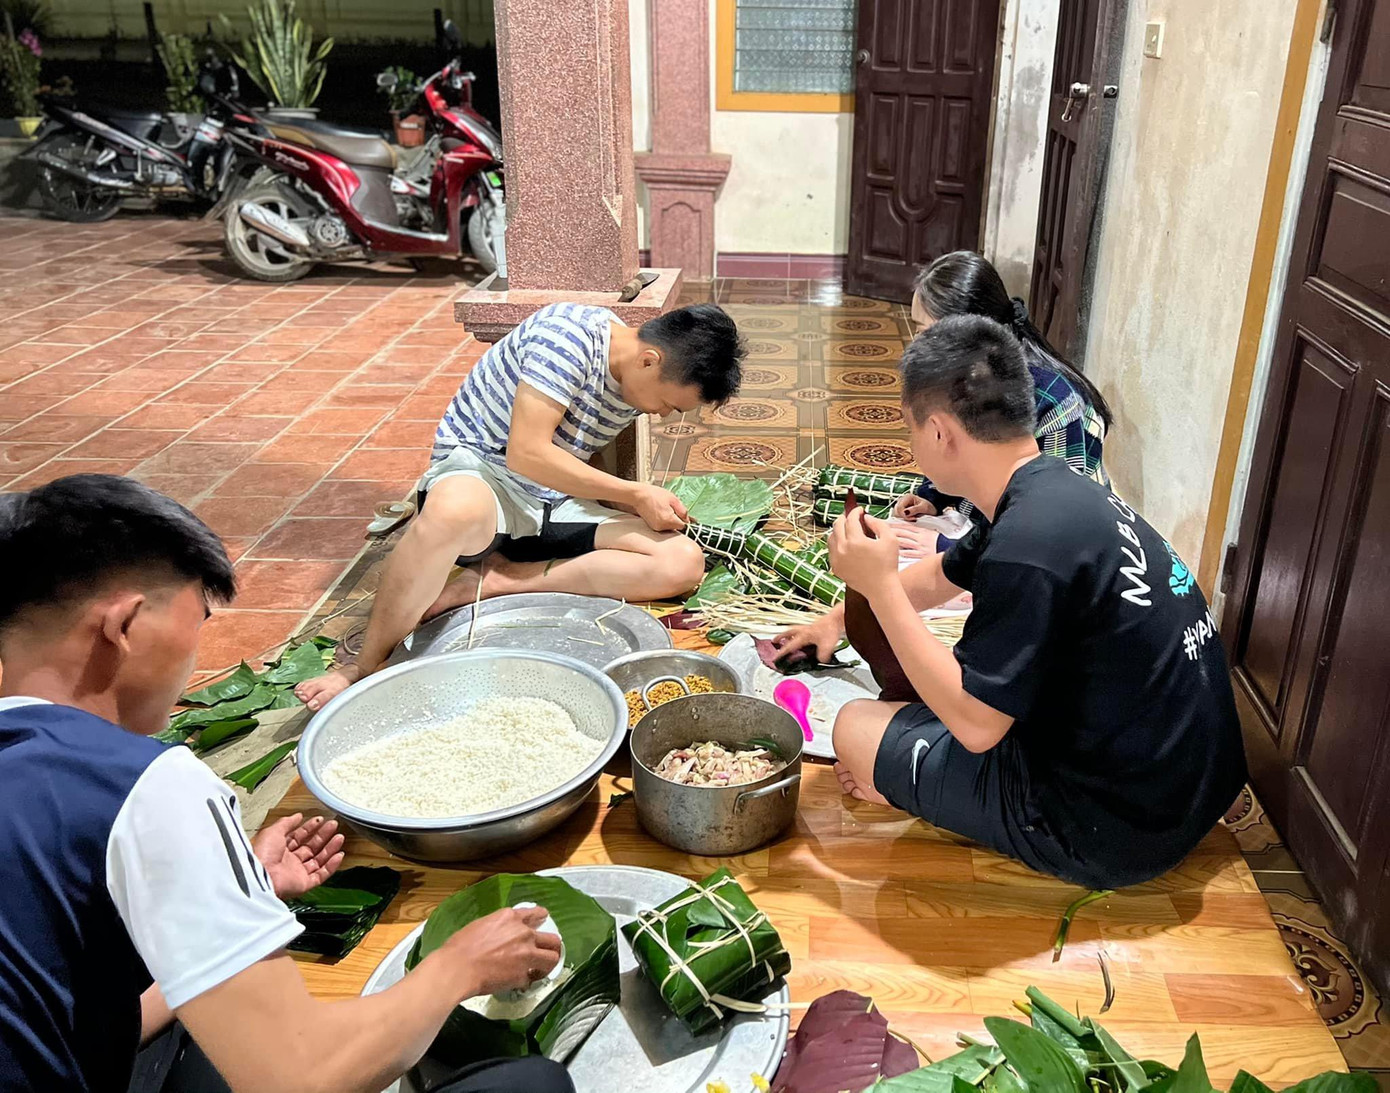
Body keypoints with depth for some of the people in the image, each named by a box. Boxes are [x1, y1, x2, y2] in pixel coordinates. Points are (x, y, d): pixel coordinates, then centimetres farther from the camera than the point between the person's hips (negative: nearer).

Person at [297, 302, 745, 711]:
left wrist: (644, 506, -2)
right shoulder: (570, 334, -19)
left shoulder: (631, 384, 6)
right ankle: (367, 668, -27)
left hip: (555, 506, 7)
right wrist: (636, 494, -16)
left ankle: (494, 581, -19)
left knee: (684, 562, -14)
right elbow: (526, 453, -23)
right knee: (455, 510, -45)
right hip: (477, 473, -7)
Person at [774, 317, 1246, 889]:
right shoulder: (1051, 491, 3)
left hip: (1120, 831, -9)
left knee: (858, 729, -3)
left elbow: (975, 724, -23)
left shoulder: (1031, 542, -28)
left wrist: (878, 585, -20)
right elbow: (939, 577, 21)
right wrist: (840, 617, 33)